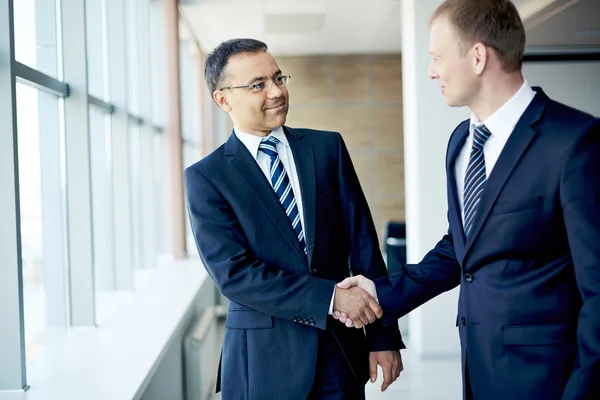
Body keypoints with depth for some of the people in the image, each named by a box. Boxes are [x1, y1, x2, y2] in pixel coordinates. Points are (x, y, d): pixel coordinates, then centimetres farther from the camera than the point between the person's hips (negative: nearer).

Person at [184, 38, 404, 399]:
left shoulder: (328, 148, 4)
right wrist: (331, 297, -20)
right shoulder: (206, 177, -4)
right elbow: (233, 273, -13)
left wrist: (384, 336, -2)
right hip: (263, 359, -3)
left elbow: (363, 243, 3)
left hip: (342, 347, 3)